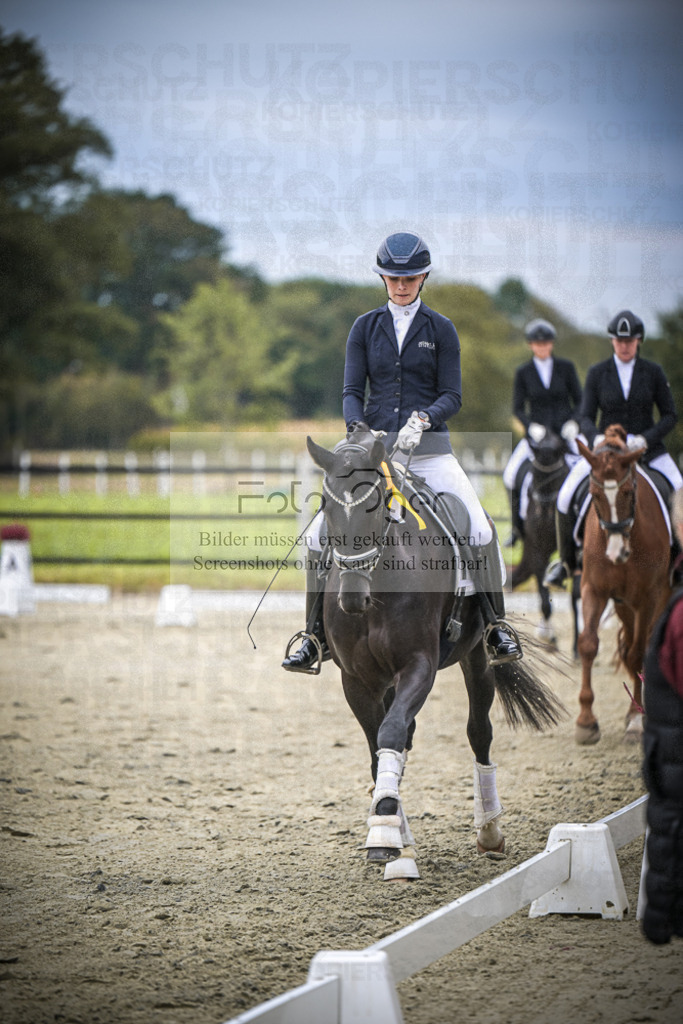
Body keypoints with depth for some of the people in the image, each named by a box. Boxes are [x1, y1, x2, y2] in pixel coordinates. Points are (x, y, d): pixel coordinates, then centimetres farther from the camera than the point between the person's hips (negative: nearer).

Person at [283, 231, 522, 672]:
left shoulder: (441, 330, 4)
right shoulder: (365, 328, 9)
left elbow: (452, 396, 0)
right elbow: (352, 391, 5)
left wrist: (422, 418, -20)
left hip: (429, 447, -1)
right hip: (375, 446, 2)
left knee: (479, 528, -18)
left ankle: (496, 624, -3)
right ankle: (315, 635, 0)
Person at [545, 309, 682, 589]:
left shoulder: (653, 372, 0)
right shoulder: (597, 373, 0)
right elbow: (586, 418, -1)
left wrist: (645, 439, -16)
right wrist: (596, 438, -23)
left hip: (647, 448, 0)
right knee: (566, 497, -15)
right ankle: (567, 560, 5)